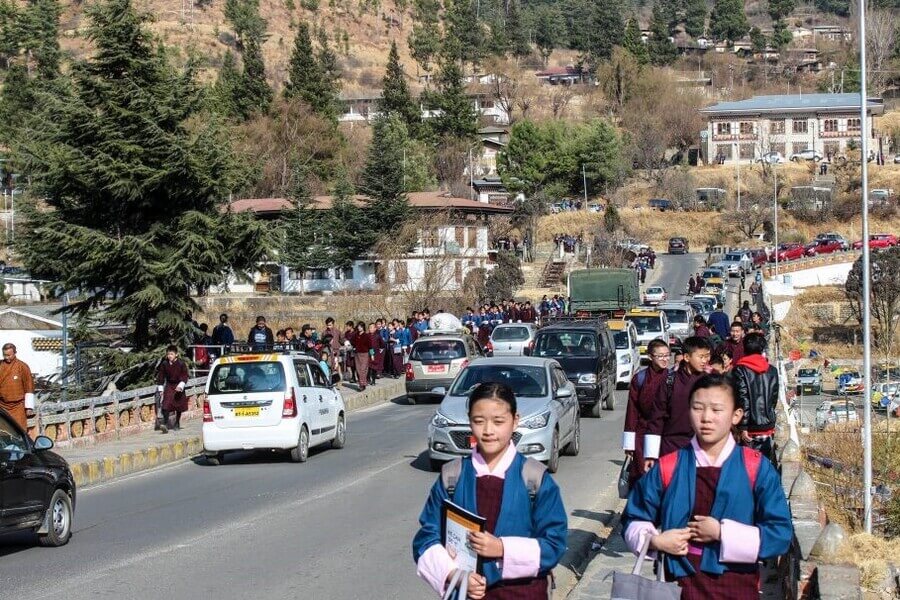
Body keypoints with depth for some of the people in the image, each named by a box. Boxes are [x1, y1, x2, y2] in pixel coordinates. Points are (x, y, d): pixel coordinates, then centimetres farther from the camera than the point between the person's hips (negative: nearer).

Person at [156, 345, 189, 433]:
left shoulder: (181, 364, -13)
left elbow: (184, 376, -10)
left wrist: (180, 386, -24)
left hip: (178, 386, -1)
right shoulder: (164, 364, -6)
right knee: (166, 405, -16)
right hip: (169, 386, 1)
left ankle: (177, 424, 27)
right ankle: (165, 424, -22)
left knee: (179, 406, 10)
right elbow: (161, 376, 4)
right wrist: (160, 388, 4)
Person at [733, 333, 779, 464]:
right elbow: (774, 398, 11)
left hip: (751, 427, -4)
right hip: (768, 426, 4)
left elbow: (742, 400, -13)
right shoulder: (772, 371, 5)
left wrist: (742, 427, -11)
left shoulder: (741, 370, -9)